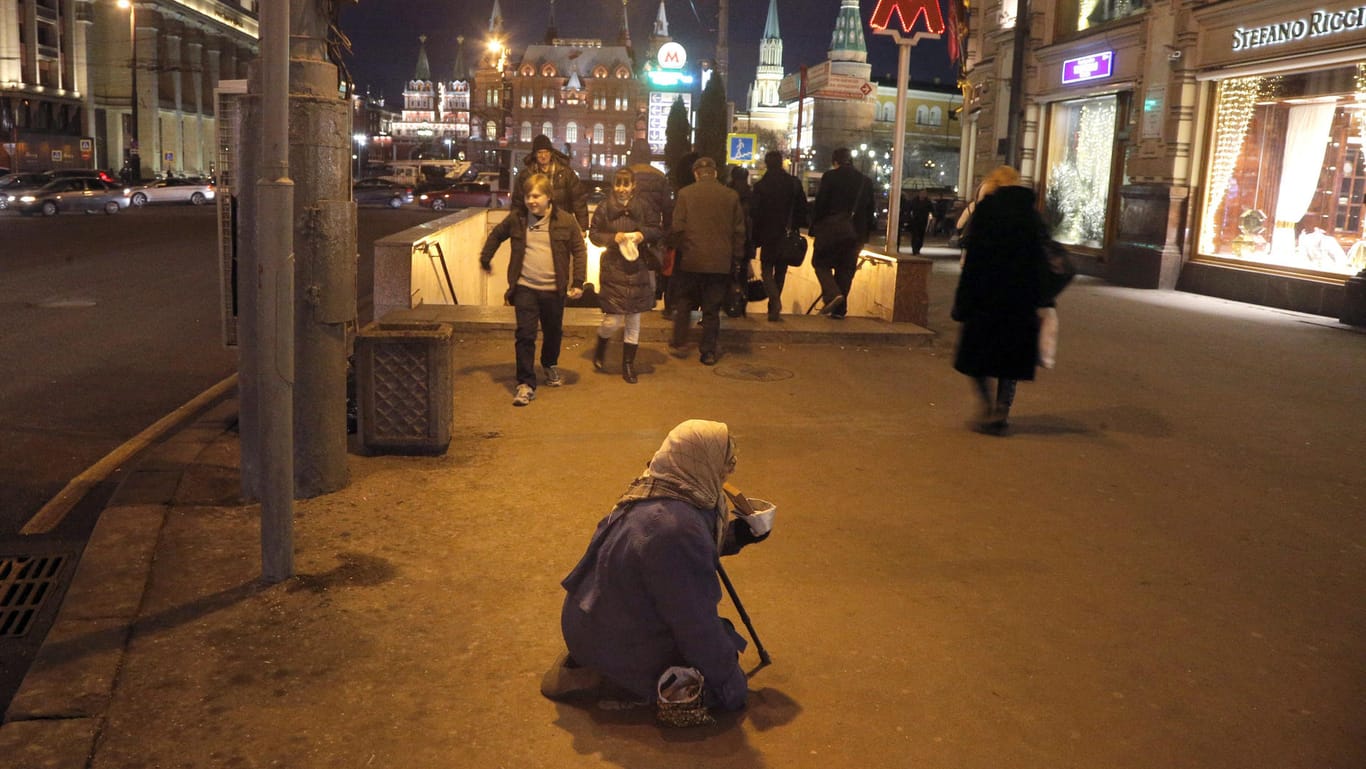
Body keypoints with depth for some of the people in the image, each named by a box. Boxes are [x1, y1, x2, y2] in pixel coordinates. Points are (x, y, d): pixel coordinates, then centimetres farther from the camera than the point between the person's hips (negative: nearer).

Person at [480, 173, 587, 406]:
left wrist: (578, 282, -5)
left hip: (554, 289, 0)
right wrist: (485, 258, 24)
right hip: (525, 288, 0)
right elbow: (496, 235, 18)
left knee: (553, 333, 17)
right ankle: (526, 384, -4)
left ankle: (550, 366, 45)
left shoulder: (566, 220, -6)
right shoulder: (516, 219, -1)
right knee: (525, 335, -8)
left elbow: (579, 251, 0)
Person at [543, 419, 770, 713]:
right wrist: (731, 685, -12)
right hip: (621, 648, -9)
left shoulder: (647, 496, -2)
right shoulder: (678, 529, -31)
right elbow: (697, 626, -25)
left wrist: (734, 535, 6)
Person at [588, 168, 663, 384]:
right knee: (613, 320, -5)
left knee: (633, 321, 8)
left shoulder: (644, 206, 0)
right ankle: (601, 348, 28)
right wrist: (612, 238, -12)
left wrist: (644, 234, -14)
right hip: (613, 269, -1)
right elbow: (593, 233, 5)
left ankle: (628, 364, 21)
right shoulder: (604, 208, -1)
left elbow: (658, 232, 6)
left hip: (638, 269, 2)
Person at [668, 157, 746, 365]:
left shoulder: (685, 194, -5)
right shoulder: (731, 196, 1)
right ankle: (709, 352, 10)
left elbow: (677, 228, -6)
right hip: (720, 262, 1)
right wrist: (736, 258, 12)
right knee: (712, 308, 9)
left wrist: (678, 249, 10)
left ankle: (679, 343, 19)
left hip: (690, 260, -1)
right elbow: (739, 230, 4)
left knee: (684, 303, 17)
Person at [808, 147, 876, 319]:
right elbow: (870, 210, 11)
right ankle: (839, 309, 8)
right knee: (846, 269, 10)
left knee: (820, 261, 8)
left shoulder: (830, 177, -4)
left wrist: (814, 225, 0)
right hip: (856, 233, 4)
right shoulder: (866, 181, 9)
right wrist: (865, 233, 16)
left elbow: (820, 204, -8)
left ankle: (832, 294, -15)